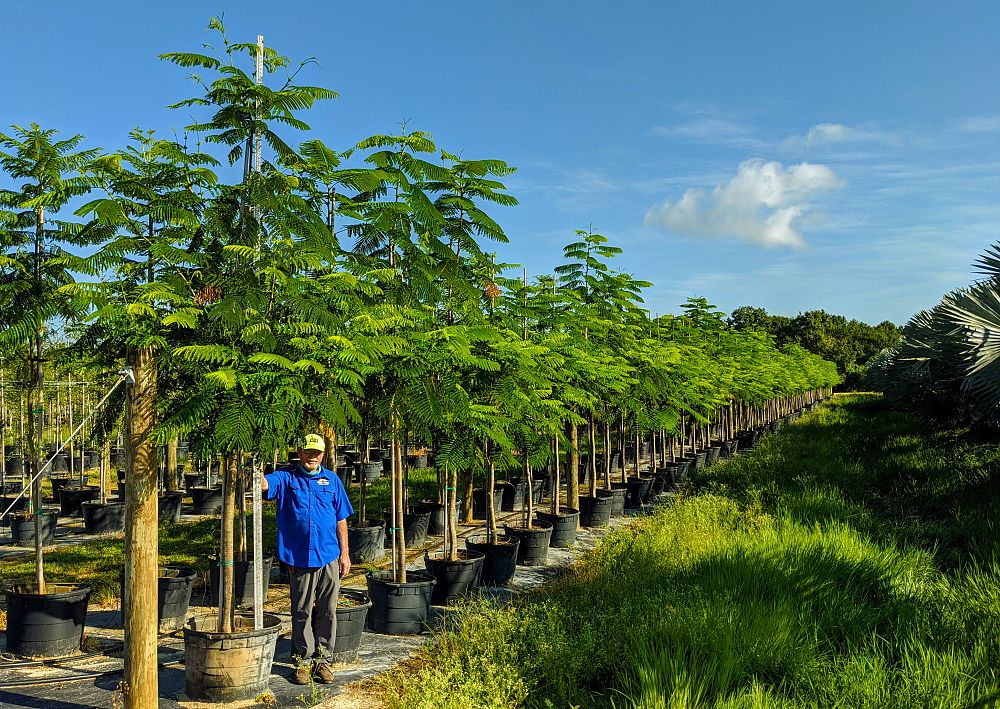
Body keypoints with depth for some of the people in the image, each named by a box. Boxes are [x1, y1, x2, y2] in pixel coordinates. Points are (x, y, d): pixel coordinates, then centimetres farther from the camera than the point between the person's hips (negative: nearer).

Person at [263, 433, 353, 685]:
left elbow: (341, 519, 10)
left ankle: (323, 659, 19)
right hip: (299, 558, -1)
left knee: (327, 611, 7)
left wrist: (345, 554, 7)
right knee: (301, 612, 8)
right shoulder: (286, 477, 2)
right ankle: (304, 660, 20)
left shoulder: (332, 480, 8)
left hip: (329, 557, 2)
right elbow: (264, 484, -19)